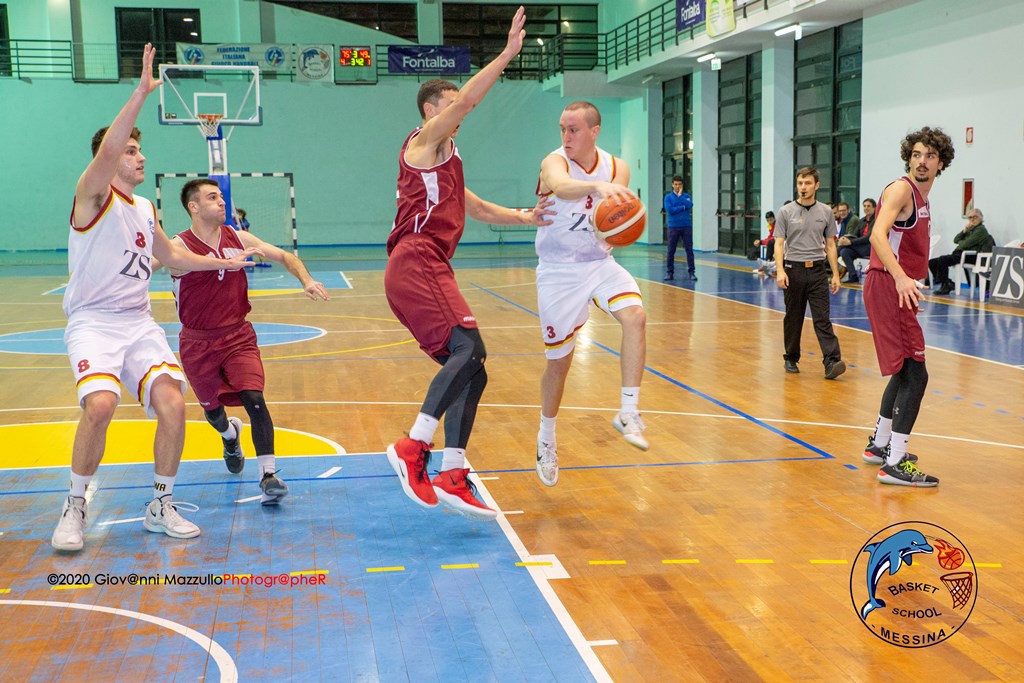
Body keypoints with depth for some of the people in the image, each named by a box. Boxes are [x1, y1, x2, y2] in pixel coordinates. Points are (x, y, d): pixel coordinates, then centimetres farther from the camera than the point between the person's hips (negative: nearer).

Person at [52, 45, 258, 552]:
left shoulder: (144, 208, 16)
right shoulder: (93, 196, -5)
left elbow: (171, 255, 34)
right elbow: (105, 151, -27)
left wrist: (223, 262, 34)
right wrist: (142, 93, -34)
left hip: (140, 323, 6)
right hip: (94, 323, -6)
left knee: (172, 403, -14)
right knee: (100, 404, -29)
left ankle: (161, 507, 4)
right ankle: (75, 507, -6)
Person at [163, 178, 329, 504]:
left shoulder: (238, 239, -2)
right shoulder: (179, 246, -13)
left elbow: (284, 256, 4)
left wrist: (306, 280, -16)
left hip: (238, 336, 1)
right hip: (198, 342, -1)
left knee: (254, 398, -19)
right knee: (212, 409, 15)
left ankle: (269, 476, -19)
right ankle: (231, 436, 53)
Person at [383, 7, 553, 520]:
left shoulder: (445, 163, 31)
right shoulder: (425, 141, 4)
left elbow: (475, 208, 39)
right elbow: (468, 99, -10)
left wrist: (524, 217, 28)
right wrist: (508, 53, -11)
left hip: (428, 271, 10)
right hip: (416, 263, -10)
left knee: (469, 370, 2)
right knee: (468, 348, -24)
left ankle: (452, 477, -2)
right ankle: (412, 448, -25)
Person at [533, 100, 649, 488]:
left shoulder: (617, 168, -3)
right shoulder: (555, 162, -17)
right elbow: (562, 187, -42)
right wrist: (597, 186, -63)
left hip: (600, 264, 3)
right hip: (559, 271, -3)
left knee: (635, 317, -26)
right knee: (559, 362, 5)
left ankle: (629, 413, -17)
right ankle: (546, 441, 28)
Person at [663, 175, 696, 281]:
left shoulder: (687, 196, 7)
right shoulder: (668, 197, 3)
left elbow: (690, 205, -14)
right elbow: (670, 210, -11)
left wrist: (680, 196, -8)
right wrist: (683, 207, -8)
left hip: (686, 226, 1)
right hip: (673, 227, -1)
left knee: (689, 250, -1)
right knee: (671, 251, 2)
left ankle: (692, 272, 2)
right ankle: (669, 272, 9)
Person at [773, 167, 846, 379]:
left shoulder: (825, 212, 6)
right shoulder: (786, 212, 1)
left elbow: (830, 245, 10)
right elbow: (779, 244, -2)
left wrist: (835, 274, 4)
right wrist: (780, 271, -16)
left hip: (817, 270, 1)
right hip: (794, 270, -1)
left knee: (822, 319, -8)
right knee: (793, 319, 9)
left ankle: (831, 362, -16)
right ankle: (791, 359, 22)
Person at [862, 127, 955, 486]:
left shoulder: (923, 199, 18)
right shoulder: (901, 190, -11)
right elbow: (878, 234, -27)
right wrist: (900, 277, -40)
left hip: (900, 288, 10)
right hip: (887, 286, -10)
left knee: (905, 371, 19)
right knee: (914, 374, -12)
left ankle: (879, 444, 32)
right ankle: (895, 463, -12)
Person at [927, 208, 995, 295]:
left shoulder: (981, 230, -3)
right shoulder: (970, 229, 23)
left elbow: (966, 244, -14)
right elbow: (955, 240, 14)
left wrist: (960, 242, 7)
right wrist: (964, 231, 0)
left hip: (969, 257, -9)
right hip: (959, 254, 9)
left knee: (942, 260, -29)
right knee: (932, 262, 1)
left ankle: (945, 287, -19)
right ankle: (949, 283, 4)